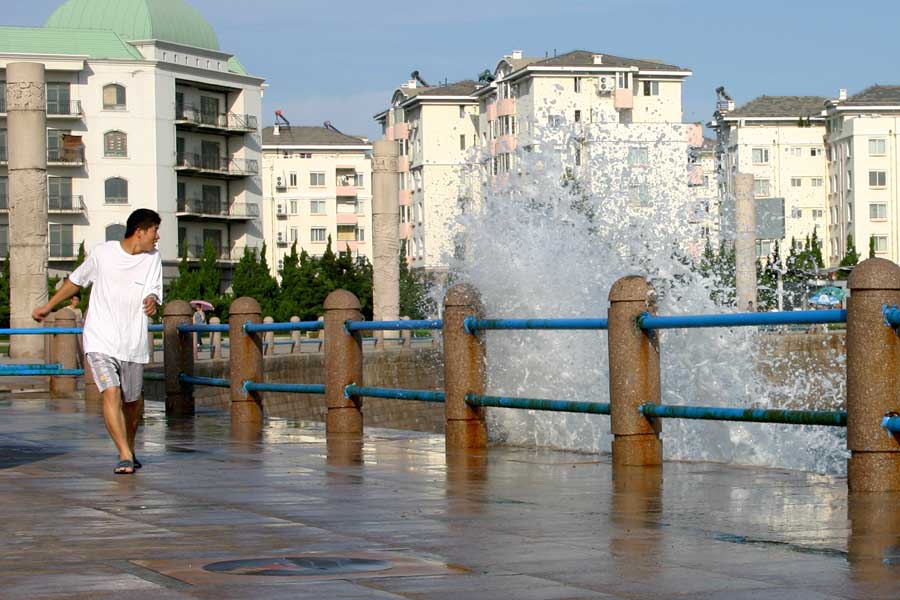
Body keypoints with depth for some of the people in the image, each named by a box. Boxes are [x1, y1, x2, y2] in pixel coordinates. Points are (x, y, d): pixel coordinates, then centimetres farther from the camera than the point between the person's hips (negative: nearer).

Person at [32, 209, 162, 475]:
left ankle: (129, 448, 35)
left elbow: (154, 292, 2)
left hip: (133, 344, 3)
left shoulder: (153, 258, 5)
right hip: (100, 340, -3)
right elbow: (76, 280, 14)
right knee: (111, 393, -19)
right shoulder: (102, 253, -1)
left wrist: (152, 300, -23)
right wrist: (48, 306, 22)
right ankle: (125, 456, -21)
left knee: (131, 401, 10)